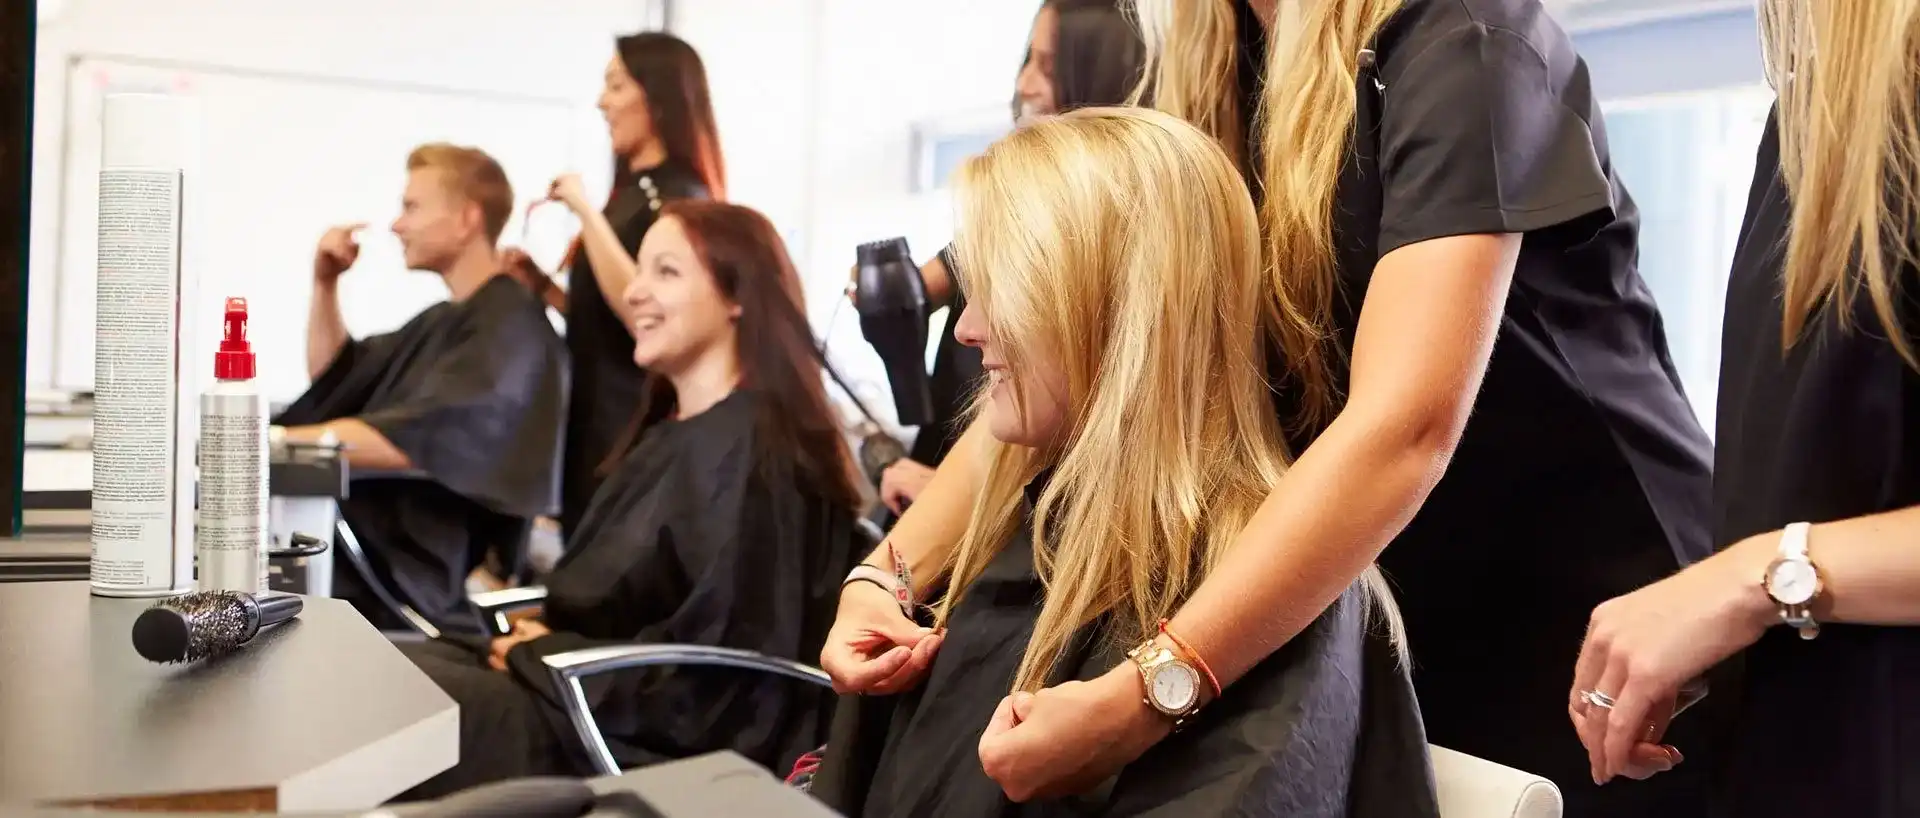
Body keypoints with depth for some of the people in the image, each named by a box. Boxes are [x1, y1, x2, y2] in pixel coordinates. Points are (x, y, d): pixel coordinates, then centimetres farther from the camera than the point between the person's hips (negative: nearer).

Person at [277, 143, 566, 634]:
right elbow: (332, 378, 31)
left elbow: (405, 443, -25)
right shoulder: (444, 320, 20)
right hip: (371, 561, 10)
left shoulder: (510, 328, -13)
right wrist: (325, 284, 16)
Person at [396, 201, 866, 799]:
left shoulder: (753, 452, -16)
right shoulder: (673, 434, 14)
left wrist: (536, 654, -10)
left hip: (651, 743, -9)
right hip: (604, 700, 9)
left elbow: (709, 666, -20)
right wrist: (540, 632, -1)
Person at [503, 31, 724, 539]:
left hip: (636, 429, -9)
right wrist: (544, 287, 7)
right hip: (600, 422, 9)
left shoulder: (681, 199, -12)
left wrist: (587, 212, -22)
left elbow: (646, 313, -25)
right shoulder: (635, 193, 15)